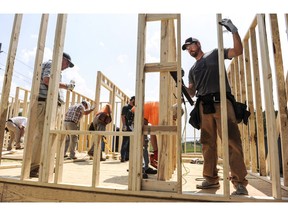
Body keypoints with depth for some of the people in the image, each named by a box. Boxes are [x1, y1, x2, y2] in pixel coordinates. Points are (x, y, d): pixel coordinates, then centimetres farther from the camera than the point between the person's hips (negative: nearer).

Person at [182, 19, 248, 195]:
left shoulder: (214, 54, 14)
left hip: (221, 102, -5)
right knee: (208, 144, 5)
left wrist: (234, 30, -5)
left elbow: (238, 51, 3)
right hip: (204, 106, 5)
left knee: (232, 141, -9)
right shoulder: (193, 70, 25)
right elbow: (191, 92, 22)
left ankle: (240, 183, -4)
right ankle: (211, 179, 13)